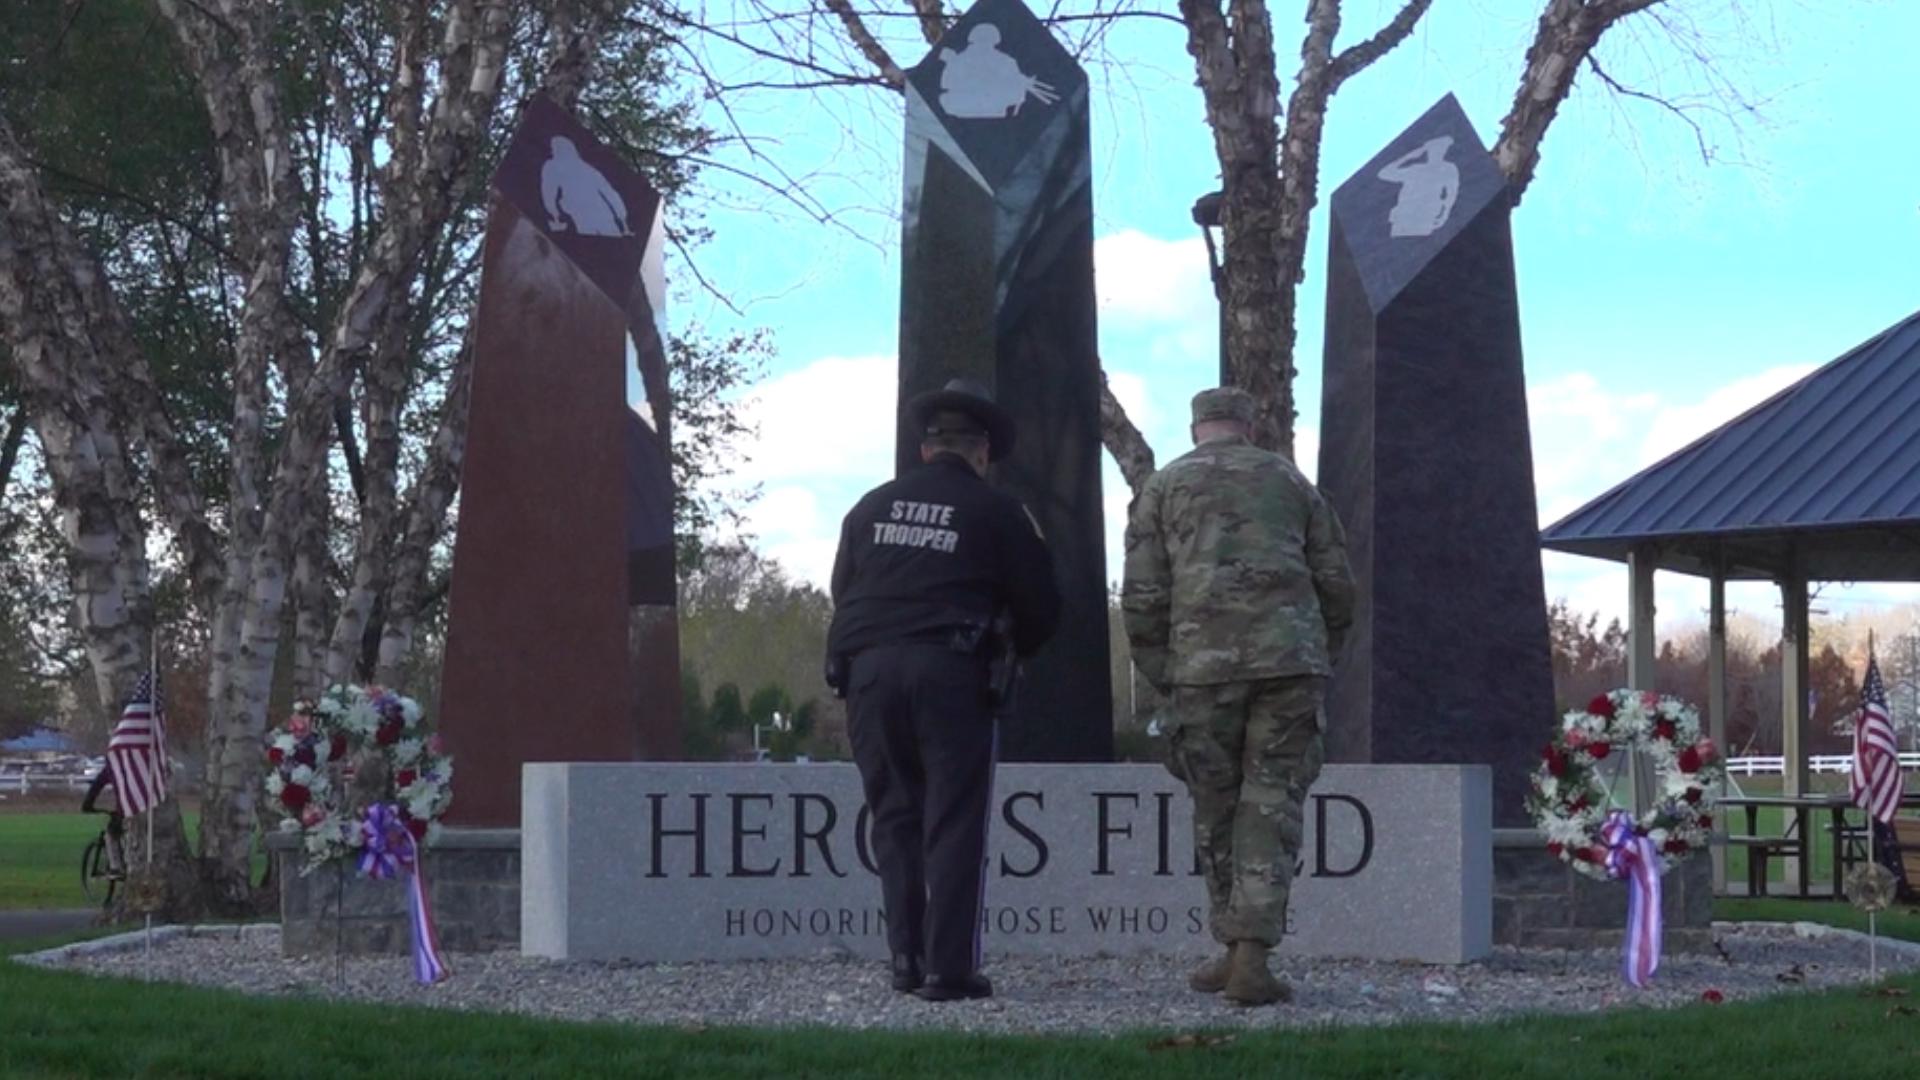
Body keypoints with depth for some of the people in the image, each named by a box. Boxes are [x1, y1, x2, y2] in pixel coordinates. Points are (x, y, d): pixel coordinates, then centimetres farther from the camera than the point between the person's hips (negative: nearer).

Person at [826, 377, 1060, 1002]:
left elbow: (842, 593, 20)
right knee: (954, 823, -1)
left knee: (895, 818, 11)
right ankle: (949, 967, -6)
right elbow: (1040, 608, 9)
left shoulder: (871, 508, 16)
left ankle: (908, 959, 9)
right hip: (950, 670, -3)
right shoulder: (996, 512, 6)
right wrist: (1013, 650, 28)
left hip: (867, 669, 4)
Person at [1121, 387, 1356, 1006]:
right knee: (1271, 805, 0)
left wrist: (1161, 678, 14)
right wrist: (1320, 665, 24)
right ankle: (1251, 958, -10)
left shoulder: (1163, 488, 14)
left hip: (1203, 661, 0)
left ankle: (1234, 949, 17)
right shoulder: (1289, 480, 19)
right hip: (1290, 656, 1)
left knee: (1215, 809, 12)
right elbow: (1337, 584, 14)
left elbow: (1142, 598, 5)